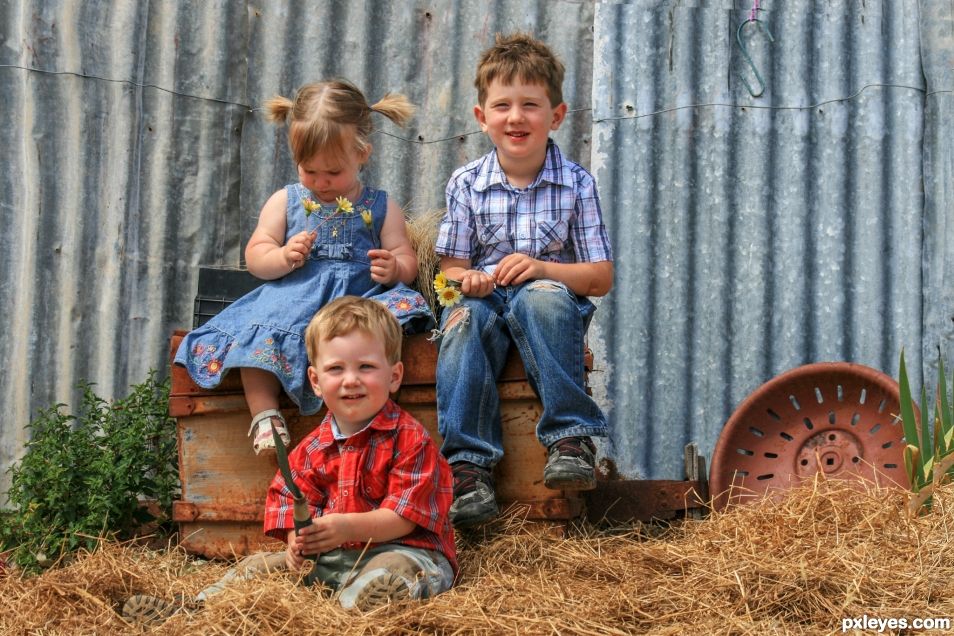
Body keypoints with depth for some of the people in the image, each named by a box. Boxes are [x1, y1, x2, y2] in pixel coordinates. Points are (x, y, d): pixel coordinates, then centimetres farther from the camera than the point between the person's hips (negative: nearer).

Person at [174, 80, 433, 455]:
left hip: (360, 297, -1)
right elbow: (255, 255, 11)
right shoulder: (286, 201, 16)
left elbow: (406, 259, 12)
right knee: (258, 331, -30)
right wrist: (283, 257, -12)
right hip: (292, 297, 1)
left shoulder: (380, 207, 15)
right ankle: (264, 414, -27)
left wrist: (394, 267, -13)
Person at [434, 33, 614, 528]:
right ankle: (469, 463, -36)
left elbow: (601, 278, 0)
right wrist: (467, 279, -17)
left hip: (552, 297, -1)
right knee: (463, 318, -33)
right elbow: (451, 269, 9)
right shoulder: (466, 185, 4)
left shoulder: (576, 184, 1)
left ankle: (570, 436, -32)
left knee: (542, 298, -36)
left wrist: (542, 268, -18)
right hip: (486, 299, 1)